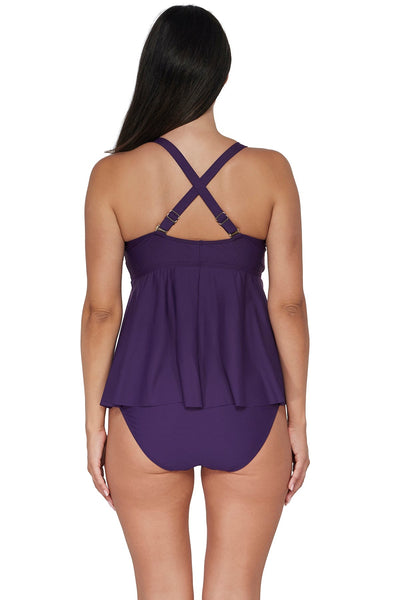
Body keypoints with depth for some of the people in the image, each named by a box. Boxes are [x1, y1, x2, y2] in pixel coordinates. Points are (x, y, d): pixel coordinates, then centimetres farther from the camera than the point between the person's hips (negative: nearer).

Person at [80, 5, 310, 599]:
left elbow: (101, 309, -2)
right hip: (248, 407, 0)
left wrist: (94, 424, 7)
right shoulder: (270, 171, -4)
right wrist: (298, 419, 7)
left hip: (147, 403, 0)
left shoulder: (112, 175, -4)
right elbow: (288, 304, -2)